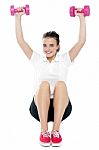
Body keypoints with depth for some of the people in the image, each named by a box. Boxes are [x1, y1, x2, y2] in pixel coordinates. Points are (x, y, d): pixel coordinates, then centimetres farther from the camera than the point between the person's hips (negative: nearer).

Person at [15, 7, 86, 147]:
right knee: (44, 84, -34)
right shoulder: (37, 59, 20)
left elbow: (81, 41, 10)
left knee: (61, 84, -34)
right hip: (39, 107, 0)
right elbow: (20, 40, 15)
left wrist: (82, 18, 8)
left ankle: (56, 130, -35)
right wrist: (18, 17, 14)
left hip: (61, 108, 0)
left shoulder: (64, 59, 18)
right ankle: (44, 131, -33)